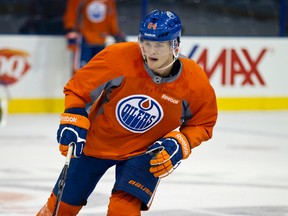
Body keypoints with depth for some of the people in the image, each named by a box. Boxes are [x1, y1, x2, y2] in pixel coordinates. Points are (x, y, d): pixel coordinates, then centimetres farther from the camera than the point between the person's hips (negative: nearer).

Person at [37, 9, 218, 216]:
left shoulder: (196, 82, -21)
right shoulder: (118, 57, -27)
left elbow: (203, 124, -4)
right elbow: (78, 87, -12)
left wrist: (178, 145, -19)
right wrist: (73, 121, -23)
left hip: (145, 152, 0)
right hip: (96, 141, 1)